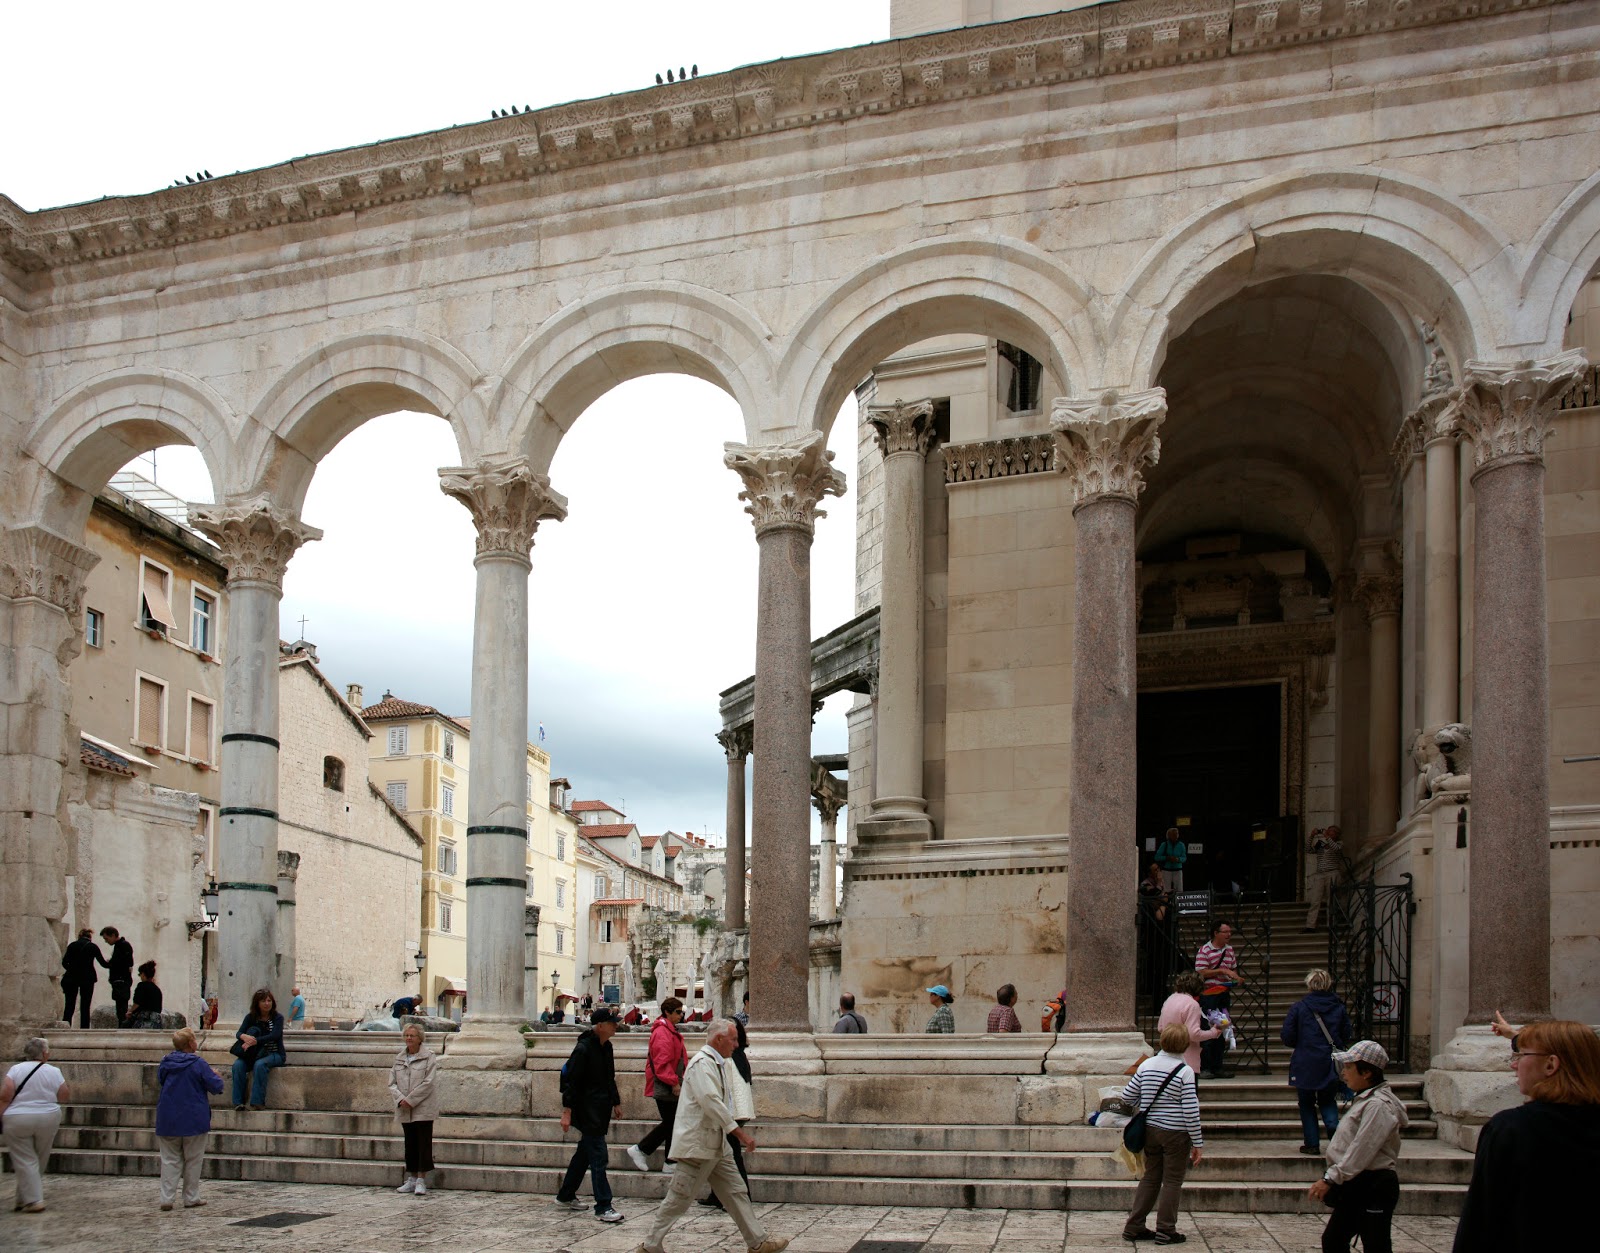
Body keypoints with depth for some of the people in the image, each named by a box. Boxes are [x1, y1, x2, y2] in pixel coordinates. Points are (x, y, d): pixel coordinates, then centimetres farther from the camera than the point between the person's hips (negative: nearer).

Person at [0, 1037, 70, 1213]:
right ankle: (24, 1198, 22)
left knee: (25, 1161, 3)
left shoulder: (16, 1069, -5)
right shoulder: (54, 1072, -3)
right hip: (48, 1119, 2)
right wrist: (64, 1081, 17)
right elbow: (65, 1096, 3)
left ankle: (33, 1200, -2)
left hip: (18, 1120, -2)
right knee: (39, 1160, 16)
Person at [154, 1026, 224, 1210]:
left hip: (168, 1121, 3)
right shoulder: (198, 1064, -15)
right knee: (193, 1160, 9)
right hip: (193, 1120, -3)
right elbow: (216, 1086, -11)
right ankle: (191, 1198, 12)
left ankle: (167, 1198, 2)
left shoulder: (166, 1063, -2)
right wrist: (217, 1076, 11)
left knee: (170, 1160, 9)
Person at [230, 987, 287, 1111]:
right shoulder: (251, 1017, 8)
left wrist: (254, 1041, -30)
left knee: (259, 1064, -36)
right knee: (238, 1065, -26)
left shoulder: (277, 1017, -3)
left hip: (274, 1054, -4)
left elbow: (274, 1036, -18)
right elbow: (239, 1033, -5)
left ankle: (257, 1102, -33)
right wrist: (245, 1037, -31)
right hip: (255, 1054, 4)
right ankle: (238, 1102, -25)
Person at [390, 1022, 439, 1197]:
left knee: (423, 1143, -5)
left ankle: (421, 1181, -4)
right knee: (410, 1144, 10)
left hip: (423, 1109, -5)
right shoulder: (399, 1058, 11)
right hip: (405, 1111, 5)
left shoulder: (428, 1057, -5)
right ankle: (411, 1180, 18)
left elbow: (428, 1083, -12)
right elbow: (392, 1083, 7)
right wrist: (401, 1099, -11)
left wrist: (410, 1100, -16)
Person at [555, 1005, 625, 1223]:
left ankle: (565, 1196, 30)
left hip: (601, 1109, 9)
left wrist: (615, 1103, 23)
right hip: (587, 1110, -9)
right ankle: (603, 1207, -9)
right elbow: (571, 1082, -17)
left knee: (585, 1152, 17)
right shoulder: (583, 1049, -17)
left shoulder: (606, 1047, 10)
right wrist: (567, 1112, -19)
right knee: (598, 1156, -10)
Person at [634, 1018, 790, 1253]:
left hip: (716, 1145, 10)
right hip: (697, 1145, -10)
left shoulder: (717, 1064, 15)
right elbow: (711, 1102, -27)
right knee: (680, 1198, -2)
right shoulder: (701, 1063, -17)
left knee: (735, 1192, 9)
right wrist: (740, 1133, -26)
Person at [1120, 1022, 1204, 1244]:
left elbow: (1127, 1096, 4)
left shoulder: (1147, 1065, -1)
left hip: (1150, 1130, 5)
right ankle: (1165, 1230, 9)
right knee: (1172, 1182, 6)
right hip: (1176, 1134, -5)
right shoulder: (1185, 1072, -14)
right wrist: (1197, 1143, -7)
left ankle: (1133, 1226, 17)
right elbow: (1191, 1112, -15)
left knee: (1150, 1178, 15)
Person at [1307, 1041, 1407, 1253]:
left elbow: (1361, 1151, -23)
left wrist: (1330, 1179, -22)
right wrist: (1331, 1177, 15)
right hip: (1355, 1186, 10)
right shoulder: (1364, 1100, 14)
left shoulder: (1378, 1106, -18)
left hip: (1374, 1187, -10)